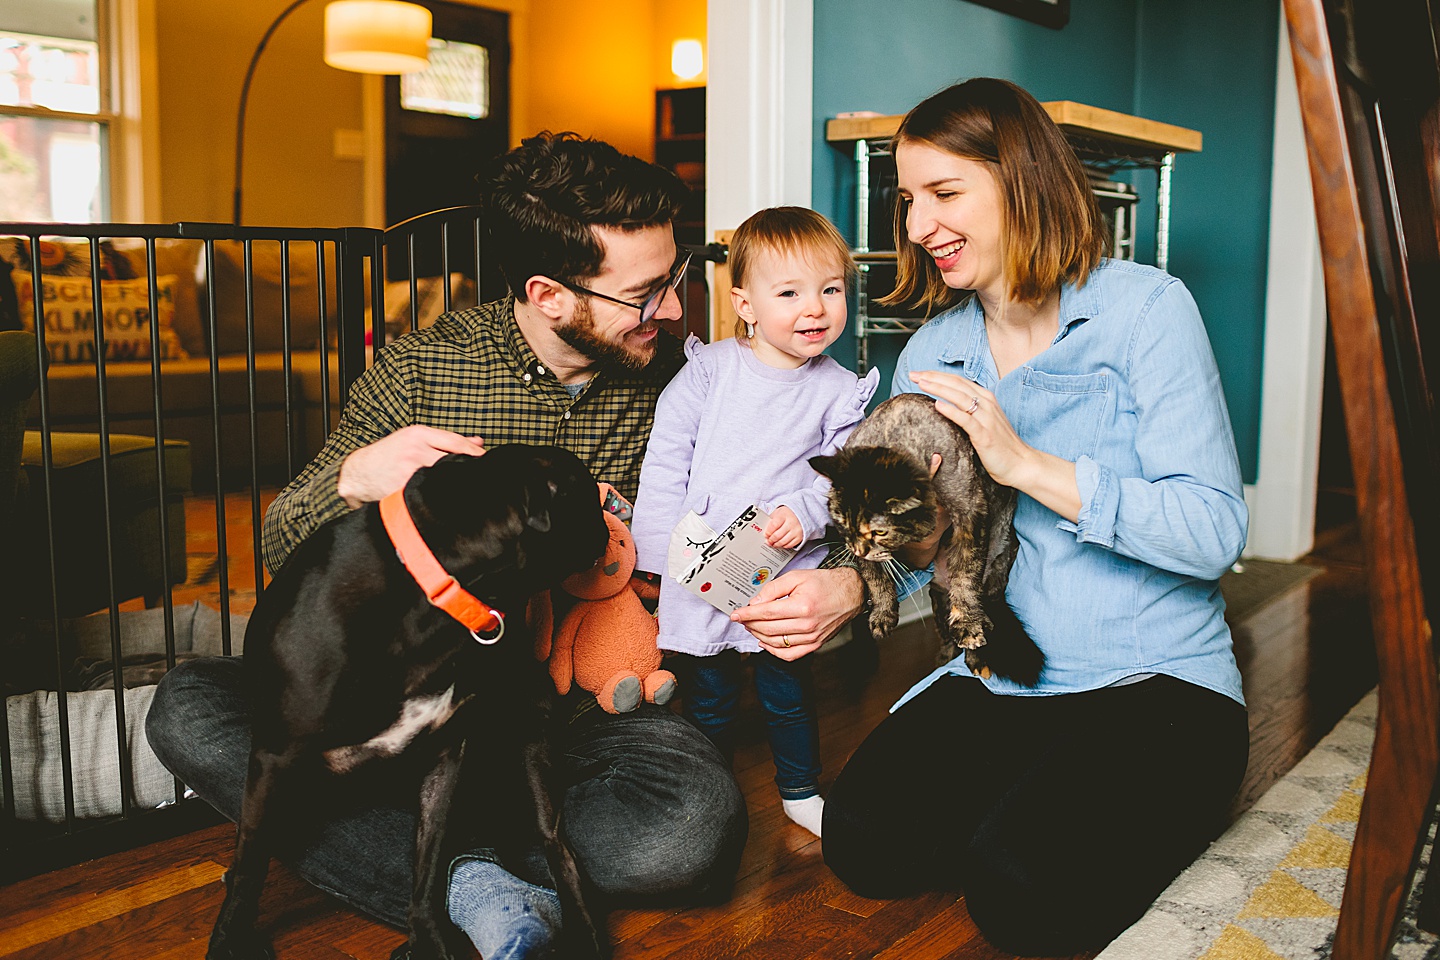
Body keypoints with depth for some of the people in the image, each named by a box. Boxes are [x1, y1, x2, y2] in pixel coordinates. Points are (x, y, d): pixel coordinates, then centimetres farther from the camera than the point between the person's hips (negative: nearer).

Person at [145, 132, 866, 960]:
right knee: (189, 710, -20)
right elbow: (281, 545, 3)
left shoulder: (678, 381, 0)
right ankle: (472, 890, -27)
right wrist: (354, 479, -21)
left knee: (697, 817, -33)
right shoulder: (422, 367, -1)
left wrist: (846, 583, -16)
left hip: (587, 708, -1)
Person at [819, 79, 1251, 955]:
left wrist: (1027, 463, -20)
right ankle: (1032, 805, 10)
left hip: (1161, 683, -4)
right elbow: (926, 557, 12)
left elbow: (1214, 534, -15)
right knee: (863, 840, -17)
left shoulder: (1145, 307, -7)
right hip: (1000, 684, 5)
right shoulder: (932, 355, 9)